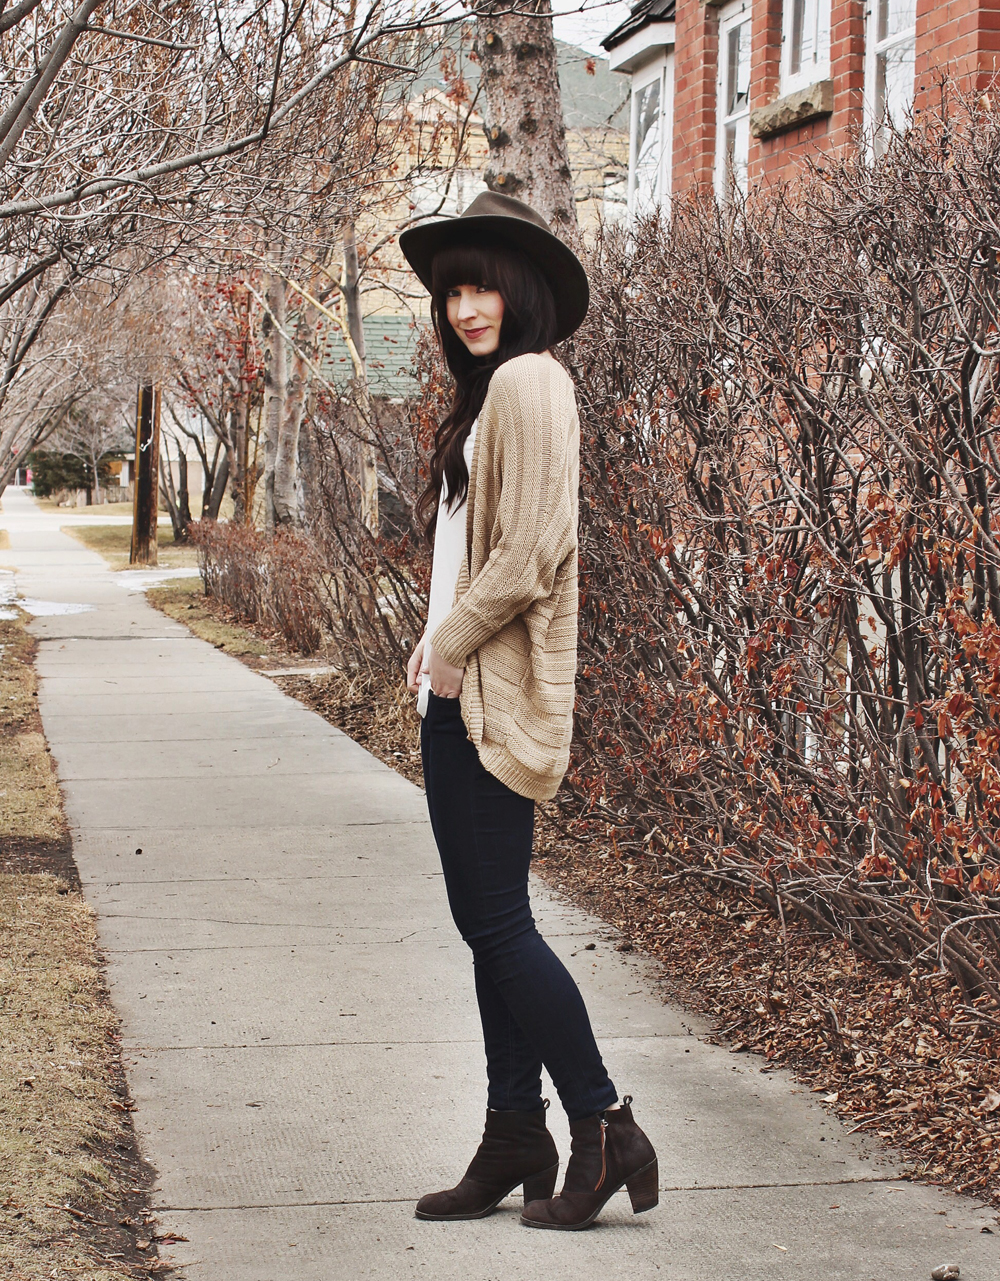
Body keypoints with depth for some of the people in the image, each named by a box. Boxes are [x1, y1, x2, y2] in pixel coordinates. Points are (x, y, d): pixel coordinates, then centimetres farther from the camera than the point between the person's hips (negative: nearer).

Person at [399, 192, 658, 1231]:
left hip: (495, 698, -10)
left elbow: (532, 549, -20)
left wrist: (451, 646, -11)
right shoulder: (487, 389, 17)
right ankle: (515, 1143, 18)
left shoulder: (528, 381, -13)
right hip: (458, 699, 10)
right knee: (482, 919, 11)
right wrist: (435, 643, 10)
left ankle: (607, 1132, 4)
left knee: (499, 921, -6)